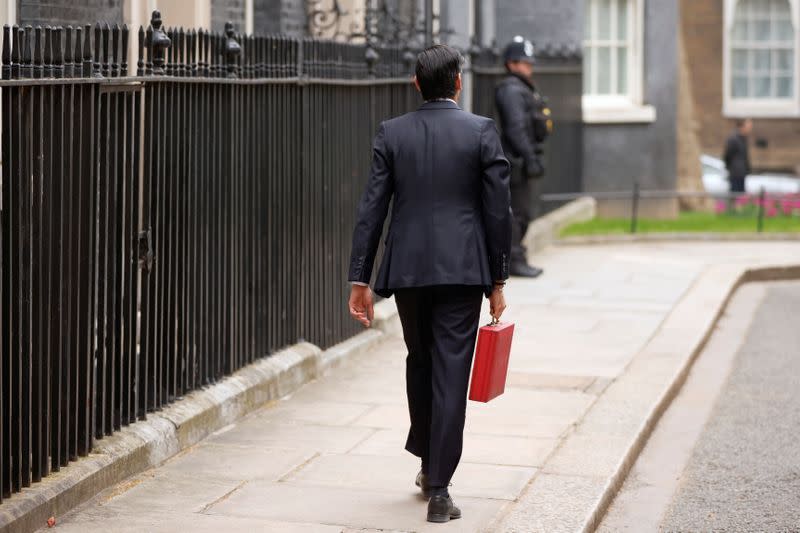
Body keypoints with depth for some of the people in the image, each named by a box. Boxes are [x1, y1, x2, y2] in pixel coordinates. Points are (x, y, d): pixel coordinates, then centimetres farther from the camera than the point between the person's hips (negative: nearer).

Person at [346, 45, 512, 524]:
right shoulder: (482, 131, -2)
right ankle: (438, 489, -4)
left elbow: (372, 209, 0)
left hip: (407, 269, 3)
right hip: (462, 269, -2)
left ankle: (428, 463, 35)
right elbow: (498, 211, -3)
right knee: (450, 375, -2)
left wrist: (360, 279, 4)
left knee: (420, 363, 21)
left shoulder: (391, 134, 2)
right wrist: (498, 280, 4)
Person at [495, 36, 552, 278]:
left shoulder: (524, 89, 20)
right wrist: (530, 159, -24)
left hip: (526, 157, 10)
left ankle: (516, 258, 18)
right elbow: (516, 128, -21)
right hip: (519, 160, -10)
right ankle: (514, 260, -6)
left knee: (526, 211, 13)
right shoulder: (511, 90, -13)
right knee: (520, 210, -9)